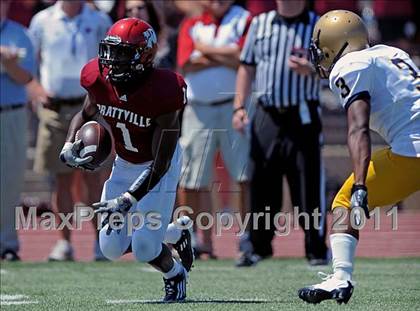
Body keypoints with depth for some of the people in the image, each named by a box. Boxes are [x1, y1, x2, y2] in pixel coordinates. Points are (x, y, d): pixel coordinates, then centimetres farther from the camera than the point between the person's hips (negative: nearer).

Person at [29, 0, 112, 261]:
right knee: (62, 178, 4)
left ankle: (101, 241, 1)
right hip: (54, 108, 1)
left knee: (93, 177, -4)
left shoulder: (99, 22, 4)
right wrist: (36, 88, -3)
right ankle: (64, 242, 10)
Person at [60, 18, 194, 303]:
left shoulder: (162, 94, -32)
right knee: (112, 248, -1)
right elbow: (86, 113, 9)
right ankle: (175, 234, 26)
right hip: (124, 164, 6)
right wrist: (69, 146, -10)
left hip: (158, 167, -6)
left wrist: (127, 200, -35)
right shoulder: (100, 80, -17)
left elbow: (159, 166, -28)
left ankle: (176, 274, 21)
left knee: (144, 249, -14)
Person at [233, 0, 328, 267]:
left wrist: (310, 70, -21)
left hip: (303, 117, -3)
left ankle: (317, 250, 4)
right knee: (262, 185, 5)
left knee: (309, 185, -4)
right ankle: (259, 247, 17)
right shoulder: (260, 23, 13)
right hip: (266, 116, 3)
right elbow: (247, 67, 15)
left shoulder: (319, 26, 3)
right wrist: (239, 107, 6)